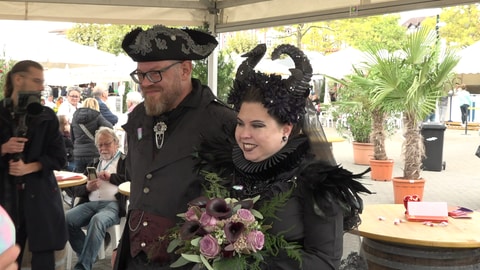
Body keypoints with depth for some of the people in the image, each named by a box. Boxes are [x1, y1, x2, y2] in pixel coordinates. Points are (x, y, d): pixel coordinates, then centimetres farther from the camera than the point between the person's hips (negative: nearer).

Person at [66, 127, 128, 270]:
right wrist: (87, 188, -1)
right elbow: (76, 190, 22)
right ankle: (88, 256, -9)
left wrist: (111, 177, -8)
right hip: (90, 204, 5)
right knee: (66, 219, -24)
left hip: (113, 204, -5)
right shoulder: (94, 164, 28)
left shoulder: (125, 161, 14)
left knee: (97, 220, -37)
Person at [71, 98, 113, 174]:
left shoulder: (75, 117, 10)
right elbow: (109, 127, -16)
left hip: (78, 154, 4)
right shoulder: (96, 116, -3)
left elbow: (72, 137, 16)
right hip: (93, 154, -4)